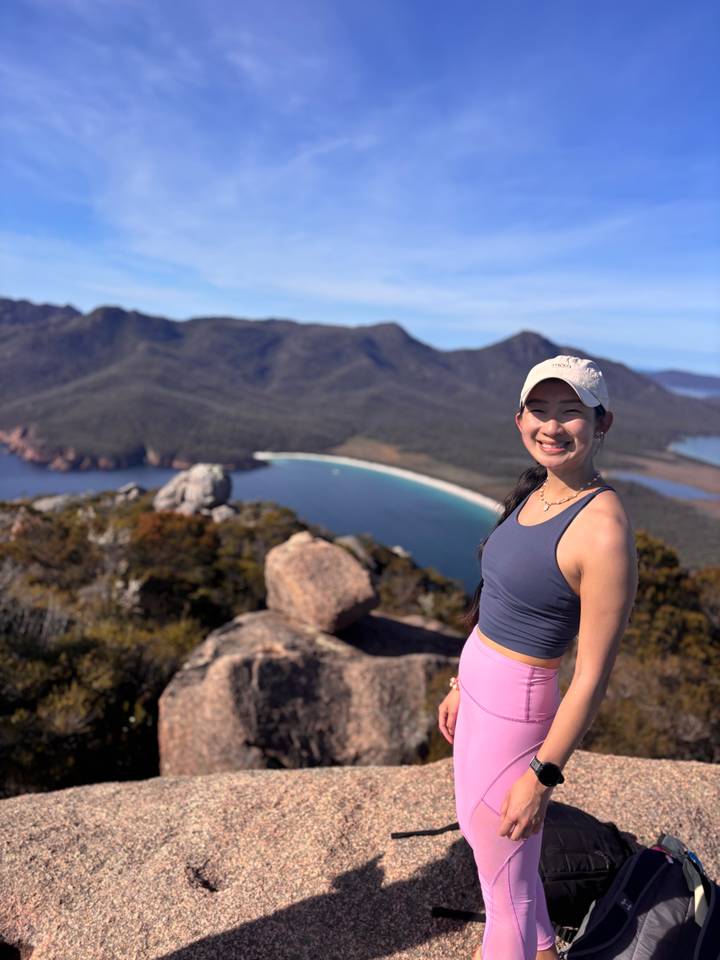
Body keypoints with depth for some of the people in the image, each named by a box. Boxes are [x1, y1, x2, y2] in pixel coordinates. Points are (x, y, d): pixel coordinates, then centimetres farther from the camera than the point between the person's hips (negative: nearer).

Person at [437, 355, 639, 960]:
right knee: (479, 833, 31)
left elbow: (593, 677, -20)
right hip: (482, 690, 9)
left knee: (505, 882, 14)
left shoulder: (604, 530, -25)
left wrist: (542, 776, -15)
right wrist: (462, 684, 16)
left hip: (516, 711, -9)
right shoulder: (535, 494, 1)